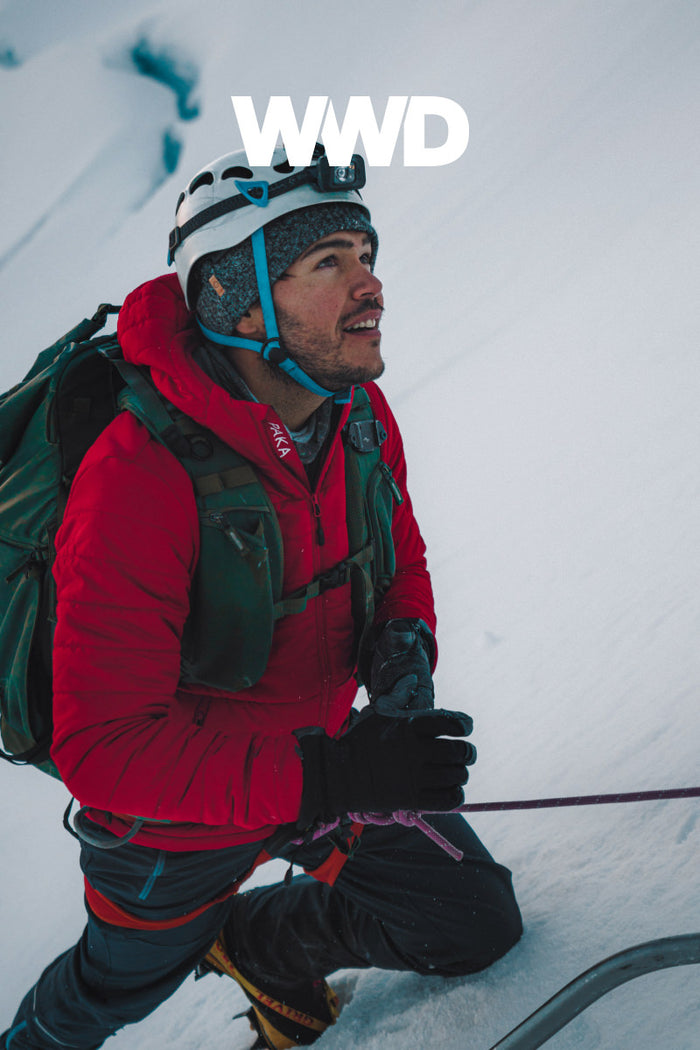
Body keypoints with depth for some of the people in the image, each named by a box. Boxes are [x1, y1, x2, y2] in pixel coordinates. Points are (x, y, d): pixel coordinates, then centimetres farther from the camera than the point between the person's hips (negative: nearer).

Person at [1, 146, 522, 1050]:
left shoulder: (362, 415, -14)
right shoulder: (139, 478, -36)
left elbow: (400, 558, 4)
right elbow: (102, 747, -35)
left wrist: (404, 637, -19)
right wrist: (324, 778, -41)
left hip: (322, 756, 5)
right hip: (175, 816, -5)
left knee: (478, 924, 13)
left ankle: (255, 940, 33)